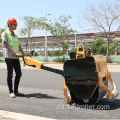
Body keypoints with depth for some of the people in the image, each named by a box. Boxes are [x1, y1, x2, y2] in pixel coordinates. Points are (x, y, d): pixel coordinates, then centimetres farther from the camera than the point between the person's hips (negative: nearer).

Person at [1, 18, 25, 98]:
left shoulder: (15, 35, 19)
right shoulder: (5, 34, -1)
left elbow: (19, 46, 15)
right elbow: (6, 46, -11)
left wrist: (23, 53, -3)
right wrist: (15, 53, -20)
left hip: (16, 58, 7)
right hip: (9, 57, -7)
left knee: (19, 73, 5)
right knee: (10, 74, -2)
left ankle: (16, 91, 14)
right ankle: (11, 92, 6)